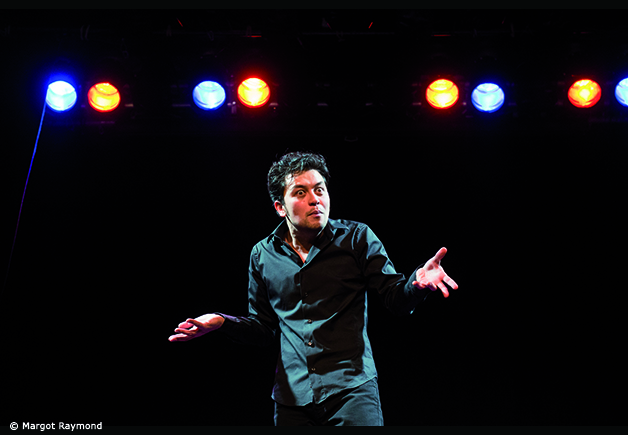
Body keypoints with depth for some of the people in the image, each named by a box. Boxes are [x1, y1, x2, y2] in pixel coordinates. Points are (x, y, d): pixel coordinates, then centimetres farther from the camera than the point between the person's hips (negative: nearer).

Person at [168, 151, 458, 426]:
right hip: (292, 397, 3)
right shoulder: (262, 255, 7)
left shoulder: (357, 238, 0)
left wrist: (418, 282, -22)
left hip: (351, 388, -2)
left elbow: (398, 301, -1)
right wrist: (221, 321, -1)